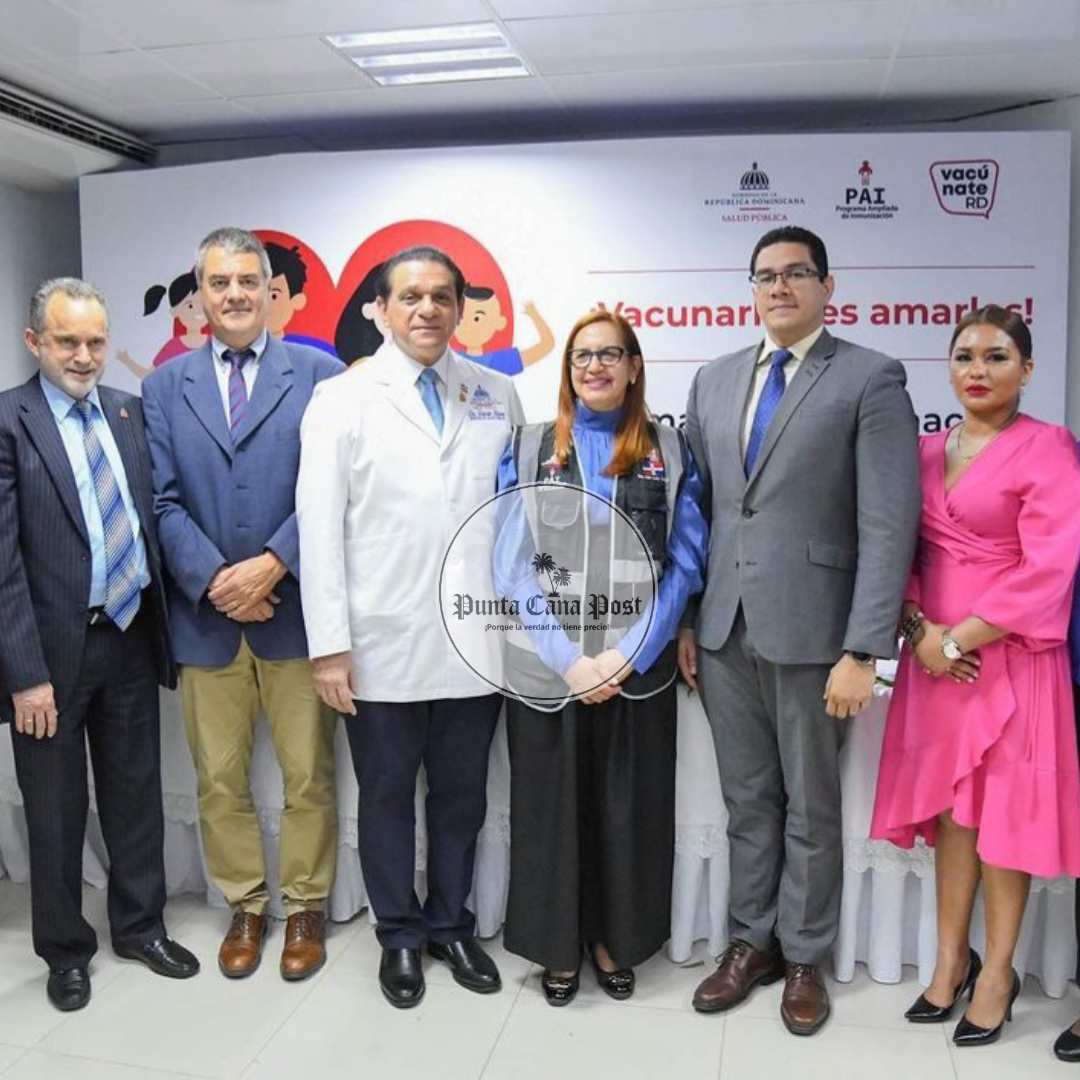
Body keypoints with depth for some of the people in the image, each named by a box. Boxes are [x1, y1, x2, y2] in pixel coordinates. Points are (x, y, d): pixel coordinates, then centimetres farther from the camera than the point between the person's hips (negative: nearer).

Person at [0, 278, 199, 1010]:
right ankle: (66, 948, 32)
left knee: (137, 794, 17)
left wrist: (162, 622, 2)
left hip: (130, 638, 4)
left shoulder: (131, 412, 5)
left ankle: (141, 925, 36)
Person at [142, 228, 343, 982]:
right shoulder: (166, 384, 8)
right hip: (205, 614, 3)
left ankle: (305, 909, 26)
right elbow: (163, 500, 2)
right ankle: (245, 909, 31)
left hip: (295, 609, -2)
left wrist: (272, 565, -16)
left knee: (308, 776, 8)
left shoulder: (320, 374, 0)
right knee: (220, 781, 12)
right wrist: (214, 580, -11)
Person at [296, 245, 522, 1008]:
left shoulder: (497, 395, 6)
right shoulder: (343, 400, -1)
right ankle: (400, 935, 33)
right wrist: (329, 645, -9)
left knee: (462, 796, 14)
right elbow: (320, 527, -5)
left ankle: (452, 924, 35)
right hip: (382, 646, -2)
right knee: (388, 797, 13)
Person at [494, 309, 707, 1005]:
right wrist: (568, 658, -12)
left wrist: (631, 653, -11)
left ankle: (617, 941, 32)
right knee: (552, 803, 8)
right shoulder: (528, 449, 4)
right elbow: (514, 563, -2)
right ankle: (557, 946, 28)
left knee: (629, 806, 10)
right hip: (548, 664, 0)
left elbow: (686, 563, -1)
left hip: (638, 667, 1)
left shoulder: (670, 453, 5)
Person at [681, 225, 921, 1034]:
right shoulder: (715, 380, 11)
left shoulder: (871, 380, -5)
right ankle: (751, 942, 33)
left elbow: (889, 525, -11)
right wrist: (686, 619, 7)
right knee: (747, 802, 16)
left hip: (810, 633, -4)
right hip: (726, 631, 4)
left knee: (811, 809, 11)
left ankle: (804, 958, 30)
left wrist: (862, 652, -16)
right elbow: (697, 506, 12)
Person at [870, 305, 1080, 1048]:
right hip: (934, 653, 4)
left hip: (1010, 656, -4)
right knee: (950, 806, 10)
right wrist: (919, 630, -8)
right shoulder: (925, 452, 9)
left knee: (1002, 810, 4)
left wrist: (961, 637, -15)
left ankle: (998, 972, 19)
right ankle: (952, 960, 23)